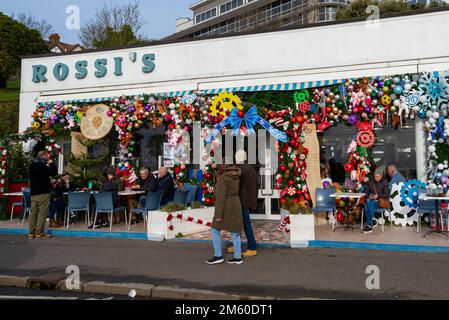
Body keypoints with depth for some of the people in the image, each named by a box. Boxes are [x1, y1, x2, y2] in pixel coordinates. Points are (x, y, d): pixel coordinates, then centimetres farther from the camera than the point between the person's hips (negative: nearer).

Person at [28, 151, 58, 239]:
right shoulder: (42, 165, -12)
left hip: (33, 192, 8)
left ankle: (31, 232, 10)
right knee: (43, 212, -4)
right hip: (43, 192, -8)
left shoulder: (32, 165, 14)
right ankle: (39, 233, -5)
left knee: (33, 212, 9)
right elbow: (54, 172, -10)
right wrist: (51, 164, 4)